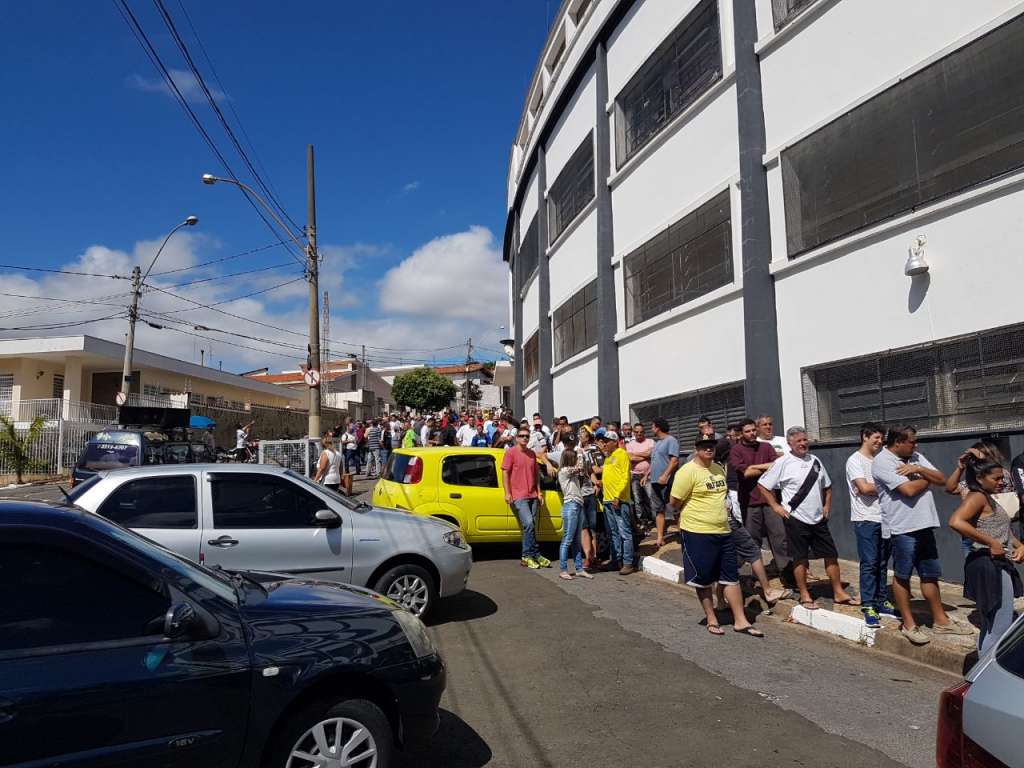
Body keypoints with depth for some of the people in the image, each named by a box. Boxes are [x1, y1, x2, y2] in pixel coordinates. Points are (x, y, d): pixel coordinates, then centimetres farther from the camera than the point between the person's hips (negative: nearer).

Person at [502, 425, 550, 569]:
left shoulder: (532, 454, 15)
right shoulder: (510, 453, -2)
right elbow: (505, 472, -5)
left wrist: (538, 492, 13)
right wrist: (507, 493, -11)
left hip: (532, 496, 6)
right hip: (518, 496, -6)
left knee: (531, 526, 7)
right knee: (529, 523, -17)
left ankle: (527, 556, 15)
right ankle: (535, 554, -6)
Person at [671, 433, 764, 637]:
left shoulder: (719, 469, 10)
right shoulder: (688, 471, -14)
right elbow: (675, 502, -13)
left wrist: (716, 512, 13)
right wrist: (695, 511, 0)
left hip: (723, 531, 7)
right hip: (698, 533, -7)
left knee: (732, 577, 9)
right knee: (704, 580, 7)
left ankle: (740, 621, 17)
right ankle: (711, 620, 22)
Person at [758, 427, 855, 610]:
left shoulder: (815, 461, 8)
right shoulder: (782, 463, -9)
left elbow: (827, 486, 20)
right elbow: (762, 485, -7)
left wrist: (827, 506, 9)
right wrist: (775, 506, -9)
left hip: (818, 518, 5)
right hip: (796, 519, -5)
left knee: (831, 555, 8)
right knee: (800, 559, 3)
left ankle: (839, 593, 19)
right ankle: (804, 596, 15)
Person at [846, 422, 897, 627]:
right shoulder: (855, 460, -6)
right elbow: (865, 488, -15)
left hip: (883, 518, 7)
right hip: (865, 519, -7)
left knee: (882, 563, 11)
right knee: (869, 563, -6)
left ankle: (880, 602, 19)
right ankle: (868, 606, -2)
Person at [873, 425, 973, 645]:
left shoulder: (915, 457, 12)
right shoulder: (882, 462, -13)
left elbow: (942, 480, 7)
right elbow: (909, 490, -21)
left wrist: (918, 470, -9)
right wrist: (927, 478, -2)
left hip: (924, 525, 8)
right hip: (902, 528, -7)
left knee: (930, 574, 14)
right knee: (902, 576, 4)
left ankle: (940, 620, 25)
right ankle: (908, 624, 14)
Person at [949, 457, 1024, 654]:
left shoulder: (989, 499, 17)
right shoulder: (977, 497, -15)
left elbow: (1002, 530, 26)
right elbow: (956, 522, -32)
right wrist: (991, 543, -27)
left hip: (1000, 566, 10)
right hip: (989, 566, -10)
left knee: (990, 627, 19)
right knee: (1000, 628, -7)